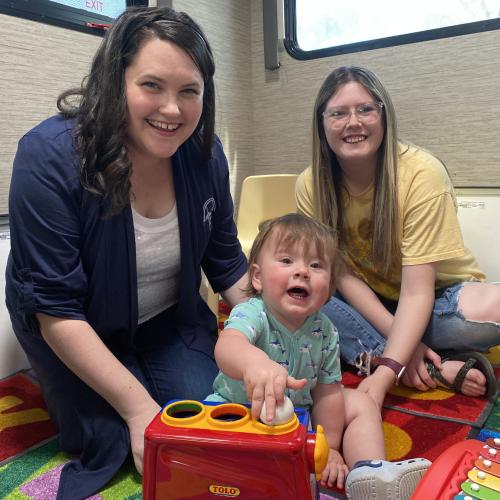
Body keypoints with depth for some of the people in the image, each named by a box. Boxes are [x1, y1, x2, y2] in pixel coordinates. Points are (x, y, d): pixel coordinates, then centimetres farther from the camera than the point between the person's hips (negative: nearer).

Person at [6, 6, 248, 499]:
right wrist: (139, 407, -27)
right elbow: (56, 310, -26)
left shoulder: (204, 154, -13)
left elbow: (227, 263, -2)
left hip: (170, 320, 4)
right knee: (111, 440, -10)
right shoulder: (49, 157, -28)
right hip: (76, 331, -3)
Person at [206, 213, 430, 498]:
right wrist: (255, 362, -72)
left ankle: (370, 471, -9)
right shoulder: (252, 314, -26)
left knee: (361, 403, 2)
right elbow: (227, 346, -50)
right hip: (241, 411, -4)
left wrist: (330, 447, -3)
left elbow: (327, 391, -2)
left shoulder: (325, 332, -10)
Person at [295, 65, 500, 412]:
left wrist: (384, 374, -38)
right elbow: (344, 273, -11)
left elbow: (417, 291, -27)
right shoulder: (311, 185, -13)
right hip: (367, 304, 4)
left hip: (435, 298, -3)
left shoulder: (422, 174, -24)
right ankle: (438, 369, -24)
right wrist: (400, 340, -22)